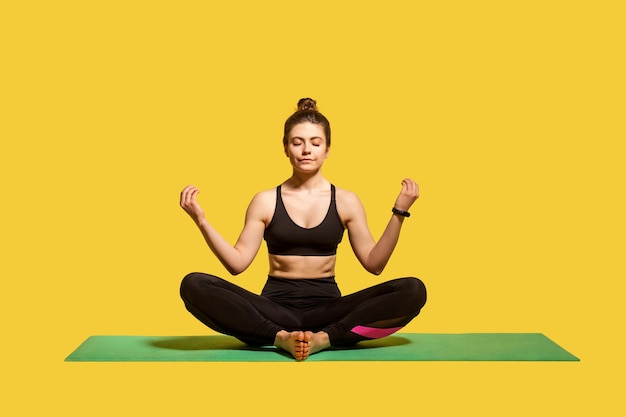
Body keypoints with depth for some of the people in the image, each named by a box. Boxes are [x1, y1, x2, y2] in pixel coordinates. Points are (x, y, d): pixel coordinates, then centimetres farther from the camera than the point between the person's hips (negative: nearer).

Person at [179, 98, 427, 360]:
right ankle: (281, 337, -30)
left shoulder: (346, 201, 6)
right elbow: (237, 263, 1)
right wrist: (201, 221, -8)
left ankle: (324, 338, -30)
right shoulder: (266, 201, 5)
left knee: (413, 290, -25)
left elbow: (373, 263, 3)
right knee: (194, 285, -27)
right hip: (276, 307, 0)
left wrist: (399, 213, -6)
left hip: (327, 307, 1)